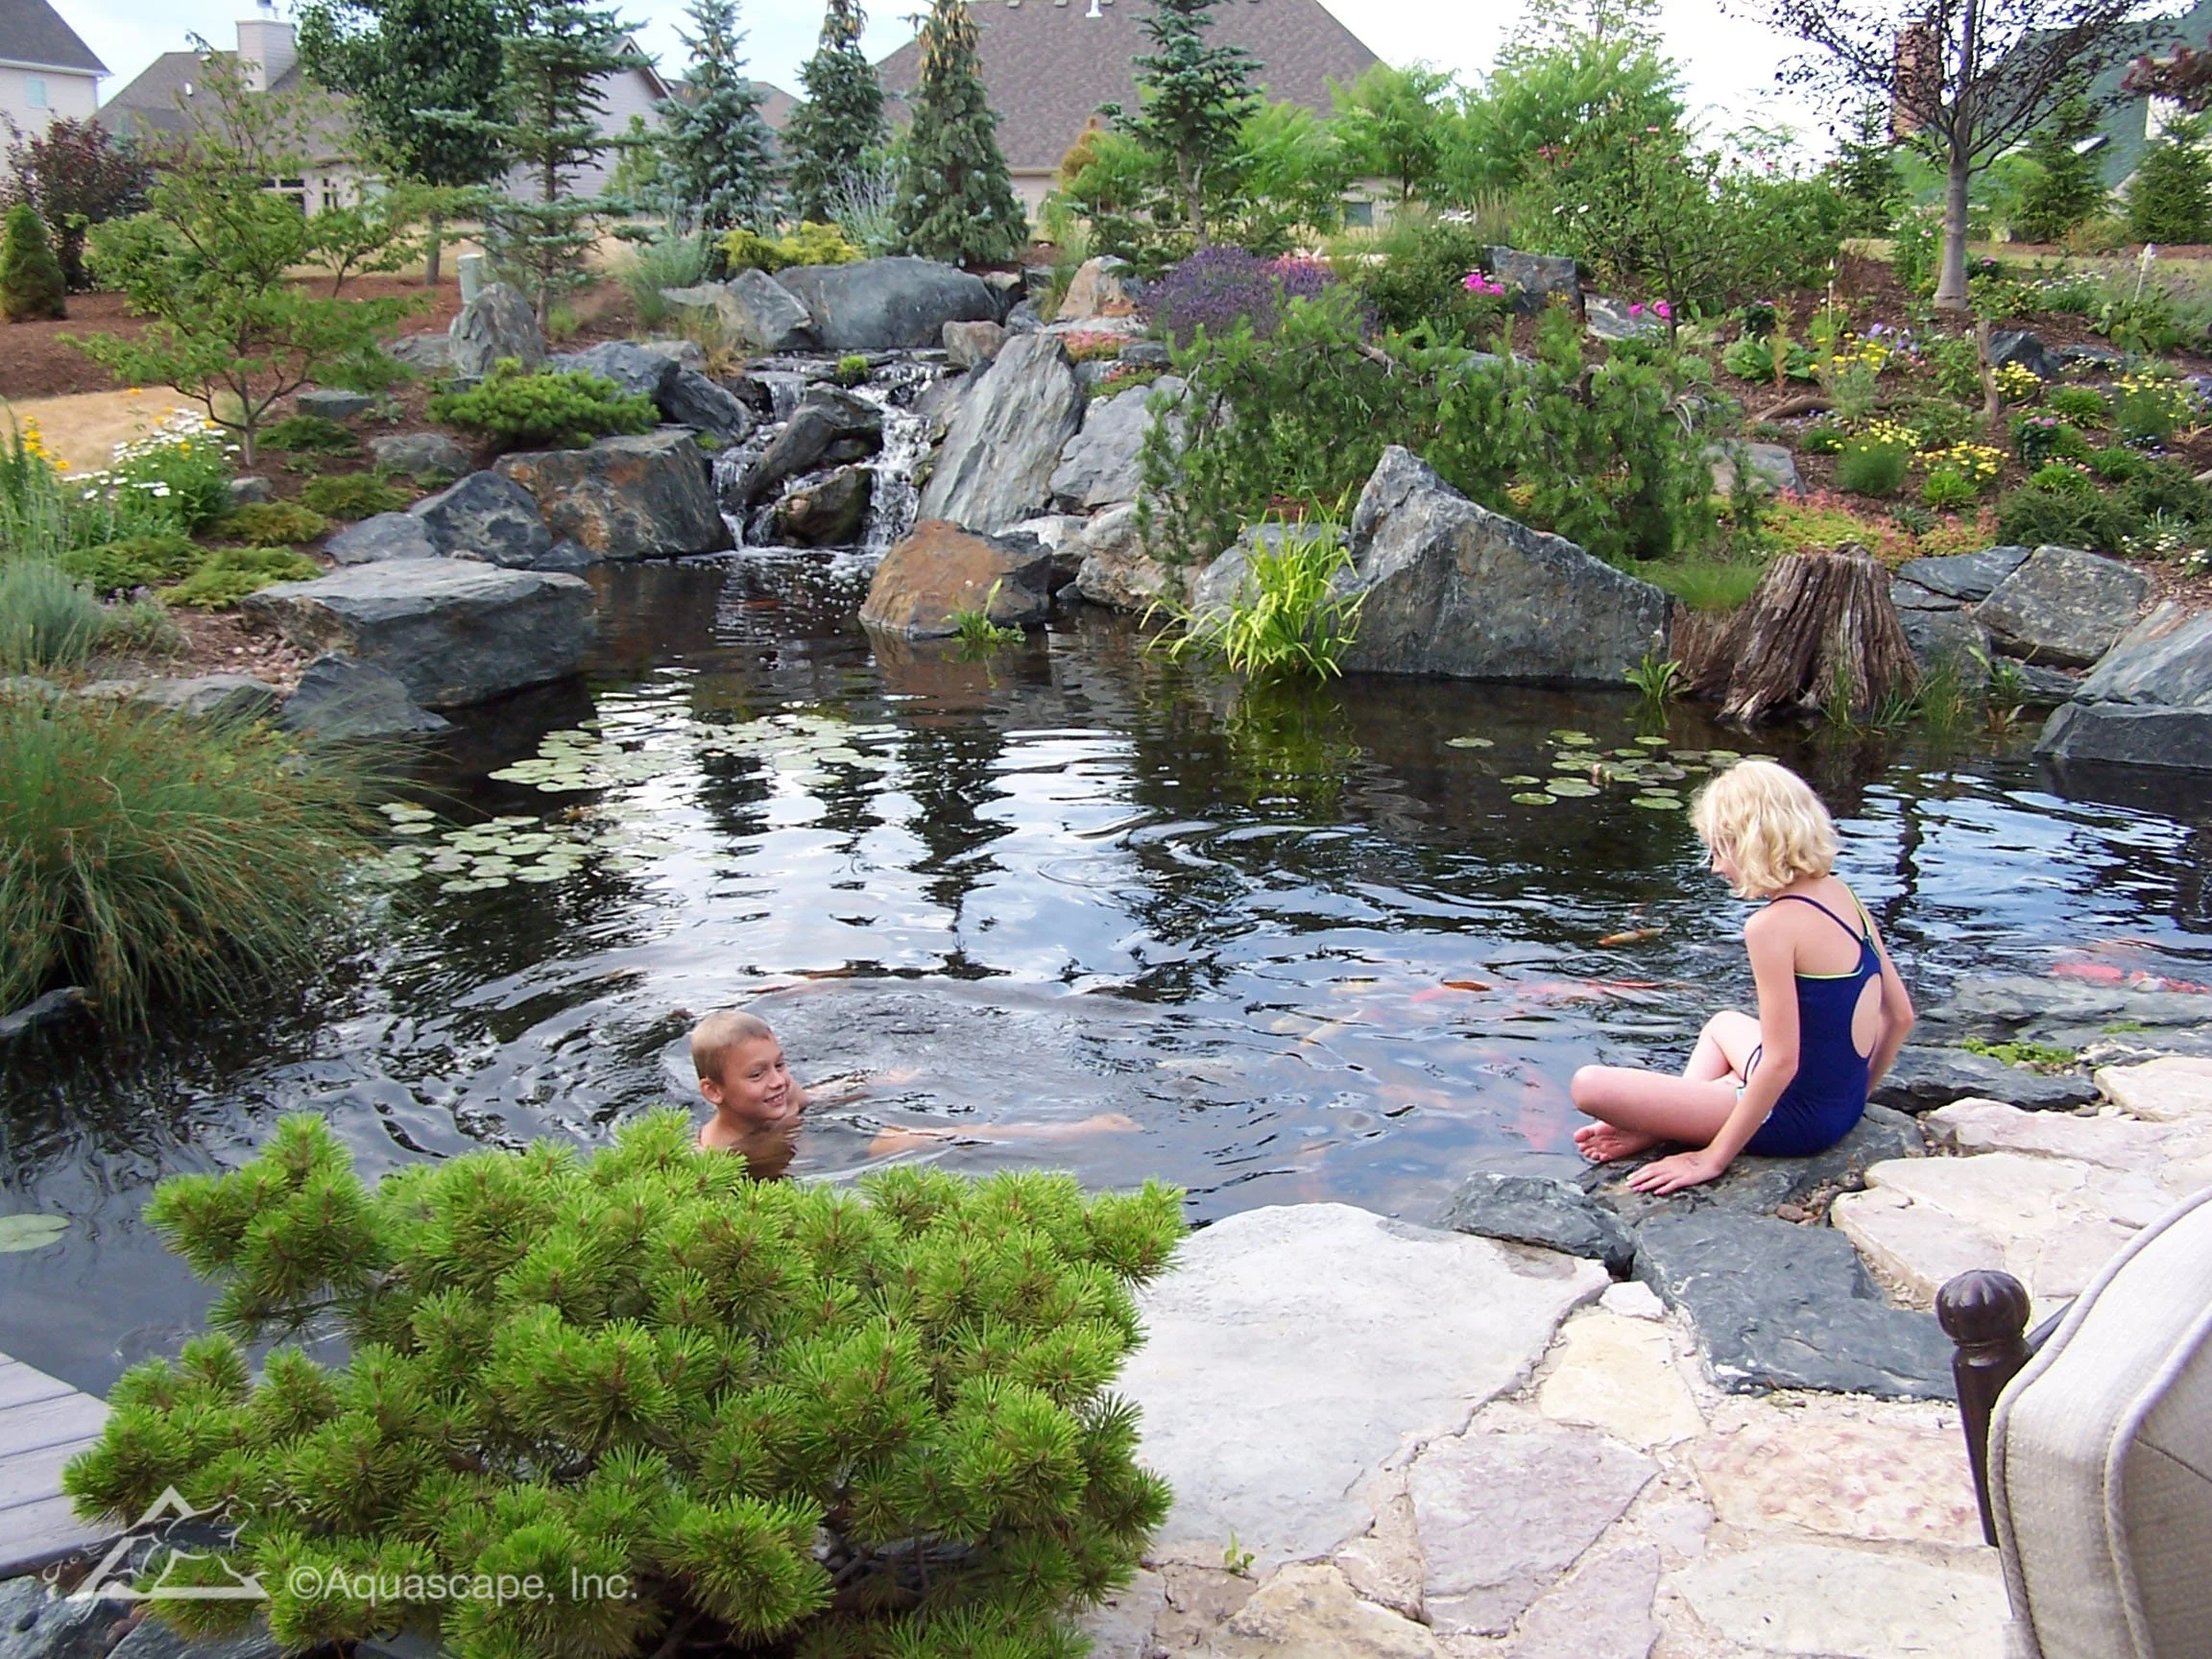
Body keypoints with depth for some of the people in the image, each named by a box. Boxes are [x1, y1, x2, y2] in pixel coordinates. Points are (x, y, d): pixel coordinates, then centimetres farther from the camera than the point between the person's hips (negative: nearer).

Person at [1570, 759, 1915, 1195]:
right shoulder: (1843, 896, 2)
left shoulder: (1773, 925, -23)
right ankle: (1675, 1120, 18)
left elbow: (1781, 1062, -24)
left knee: (1589, 1085, -14)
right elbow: (1900, 1015, 10)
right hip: (1842, 1107, 9)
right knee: (1723, 1023, 37)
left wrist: (1712, 1159, -16)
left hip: (1794, 1118, -9)